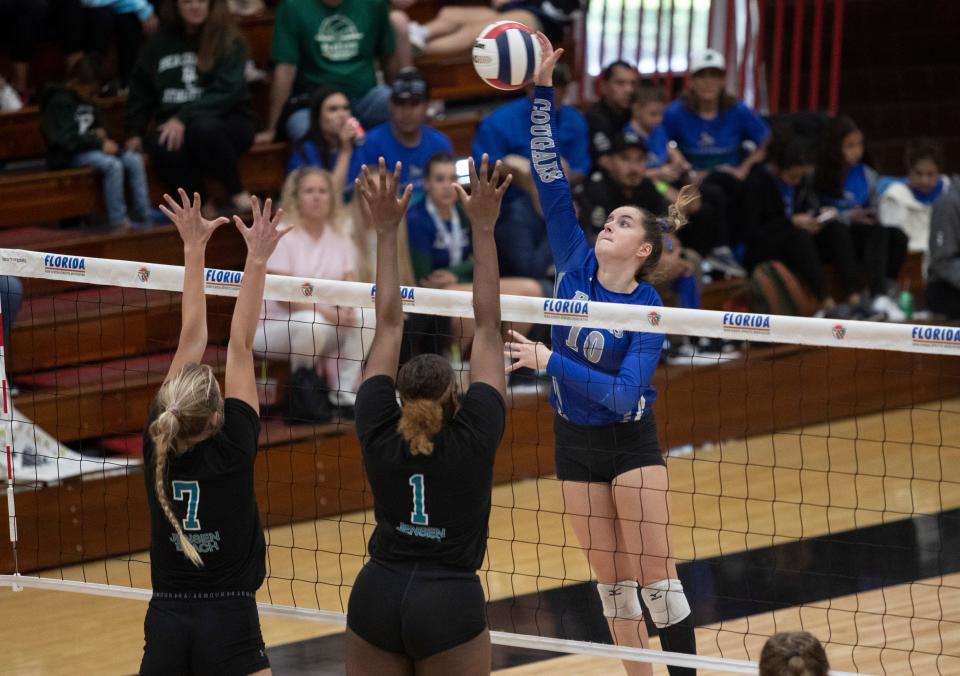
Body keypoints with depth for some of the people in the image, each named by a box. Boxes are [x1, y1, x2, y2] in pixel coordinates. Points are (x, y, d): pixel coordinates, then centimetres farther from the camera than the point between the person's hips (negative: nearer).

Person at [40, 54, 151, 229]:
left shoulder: (89, 102, 16)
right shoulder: (59, 102, -10)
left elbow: (98, 126, 31)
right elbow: (67, 138, -20)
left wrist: (100, 133, 4)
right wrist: (100, 143, -23)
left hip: (91, 149, 9)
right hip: (68, 156, -8)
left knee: (134, 160, -12)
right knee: (113, 165, -33)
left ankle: (143, 215, -15)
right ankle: (118, 221, -33)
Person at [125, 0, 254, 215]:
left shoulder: (229, 41, -1)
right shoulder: (160, 41, 11)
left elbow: (225, 91, -14)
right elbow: (140, 91, 17)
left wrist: (184, 118, -24)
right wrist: (135, 133, 5)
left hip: (227, 122, -2)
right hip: (174, 126, 2)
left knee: (203, 128, -39)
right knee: (162, 147, -34)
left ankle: (238, 194, -19)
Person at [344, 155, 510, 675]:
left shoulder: (379, 433, 1)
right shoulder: (475, 435, -5)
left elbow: (389, 324, 7)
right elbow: (487, 326, -2)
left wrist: (386, 231, 11)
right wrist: (483, 228, 0)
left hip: (376, 599, 3)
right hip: (450, 605, -3)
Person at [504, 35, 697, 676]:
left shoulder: (648, 311, -17)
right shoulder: (576, 266, -5)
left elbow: (624, 392, -27)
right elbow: (551, 177, -10)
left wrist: (551, 361, -31)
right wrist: (542, 91, -17)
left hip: (630, 443, -5)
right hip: (575, 441, 5)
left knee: (656, 575, -5)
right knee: (610, 577, 8)